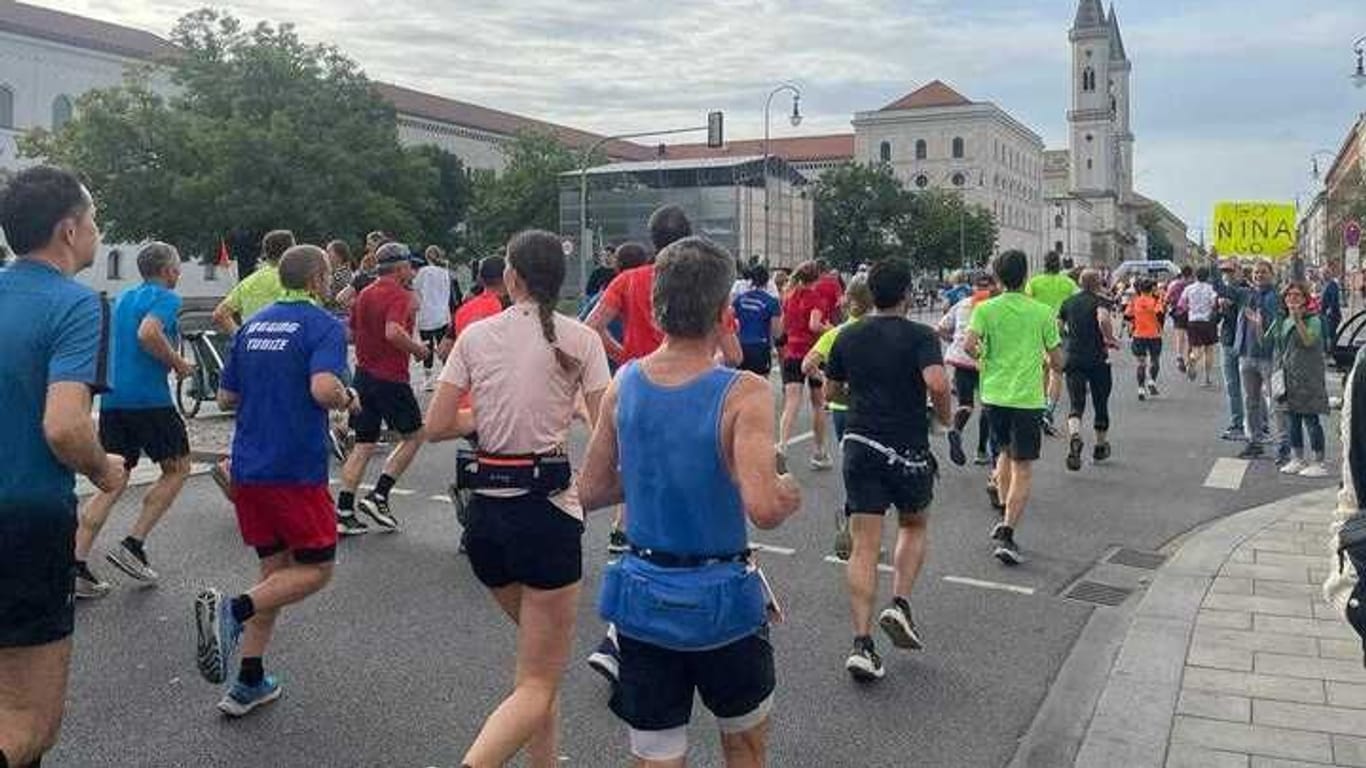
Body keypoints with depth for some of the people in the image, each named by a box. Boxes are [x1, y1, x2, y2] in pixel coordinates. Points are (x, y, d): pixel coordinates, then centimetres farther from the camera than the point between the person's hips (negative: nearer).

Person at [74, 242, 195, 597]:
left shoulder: (124, 297, 21)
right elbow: (148, 333, -25)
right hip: (149, 397, -8)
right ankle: (133, 545, 1)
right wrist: (178, 363, -11)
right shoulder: (166, 297, -6)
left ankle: (77, 565, 1)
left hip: (112, 397, 8)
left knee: (113, 482, 9)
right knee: (177, 469, 9)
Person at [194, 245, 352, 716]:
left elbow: (226, 397, 15)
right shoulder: (324, 327, -9)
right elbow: (323, 388, -26)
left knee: (275, 569, 16)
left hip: (247, 466, 7)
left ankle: (248, 684, 15)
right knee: (315, 569, 7)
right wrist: (348, 400, -6)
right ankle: (233, 611, -17)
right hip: (297, 469, -7)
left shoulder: (252, 327, 13)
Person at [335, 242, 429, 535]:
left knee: (363, 444, 10)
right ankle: (378, 496, 1)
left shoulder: (365, 294, 14)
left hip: (363, 375, 8)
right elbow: (393, 332, -28)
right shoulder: (399, 295, -13)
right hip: (391, 377, -8)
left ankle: (344, 513, 7)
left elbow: (351, 333, 20)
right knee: (413, 436, 9)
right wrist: (418, 349, -14)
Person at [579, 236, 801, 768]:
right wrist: (789, 494, -7)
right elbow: (763, 508, -29)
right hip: (721, 602, -3)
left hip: (643, 598, 4)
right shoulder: (743, 394, -20)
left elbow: (591, 492, 3)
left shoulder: (623, 383, -5)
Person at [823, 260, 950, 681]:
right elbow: (937, 383, -23)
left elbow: (831, 391, 15)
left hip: (860, 446, 3)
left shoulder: (847, 337, 6)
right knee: (914, 526, 24)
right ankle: (900, 605, 7)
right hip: (908, 449, -2)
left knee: (864, 547, 2)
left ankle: (862, 644, -3)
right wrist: (944, 413, -4)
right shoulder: (920, 337, -7)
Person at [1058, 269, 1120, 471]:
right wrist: (1111, 339, -10)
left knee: (1076, 404, -4)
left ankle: (1075, 436, -34)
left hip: (1072, 358, 3)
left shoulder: (1068, 303, 9)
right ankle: (1100, 447, 29)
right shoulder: (1101, 301, -5)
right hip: (1097, 359, -2)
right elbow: (1103, 320, -25)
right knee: (1100, 404, 15)